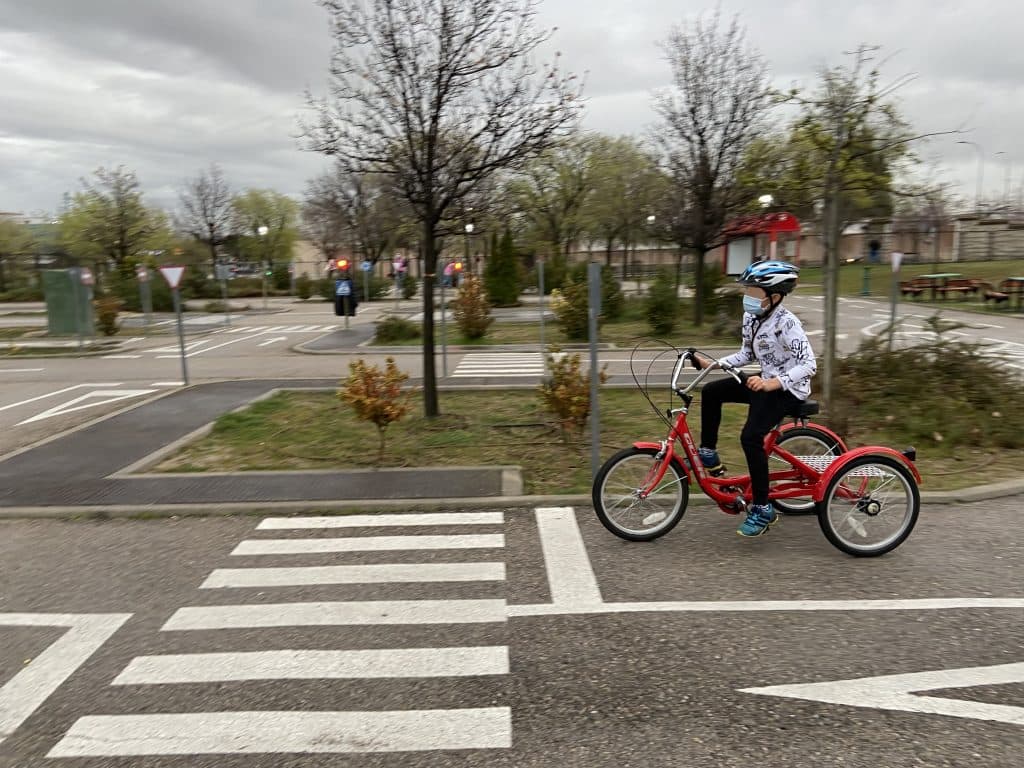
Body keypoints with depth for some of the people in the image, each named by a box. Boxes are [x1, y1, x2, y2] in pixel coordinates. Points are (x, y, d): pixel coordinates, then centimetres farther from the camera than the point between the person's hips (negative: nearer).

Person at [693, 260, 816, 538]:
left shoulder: (786, 323, -23)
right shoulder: (751, 317, 1)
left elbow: (809, 364, -29)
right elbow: (747, 354, 11)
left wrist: (775, 383, -41)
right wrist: (713, 363, -1)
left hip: (788, 389, -9)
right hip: (767, 381, 9)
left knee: (751, 436, -24)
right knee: (711, 392, -1)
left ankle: (762, 509, -11)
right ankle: (708, 455, 12)